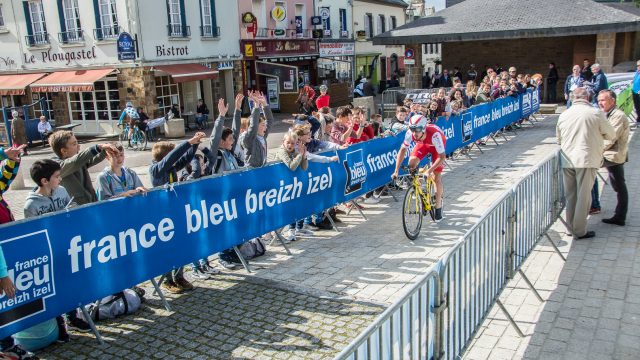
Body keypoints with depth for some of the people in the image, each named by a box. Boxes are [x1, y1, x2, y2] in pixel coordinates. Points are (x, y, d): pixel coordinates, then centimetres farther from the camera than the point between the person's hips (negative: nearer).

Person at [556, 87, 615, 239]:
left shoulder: (564, 115, 5)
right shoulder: (596, 113, -7)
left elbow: (559, 139, 16)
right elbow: (611, 135, 4)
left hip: (567, 160, 4)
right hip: (587, 160, -4)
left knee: (570, 196, 13)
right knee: (584, 196, 2)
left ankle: (571, 227, 21)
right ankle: (580, 231, 6)